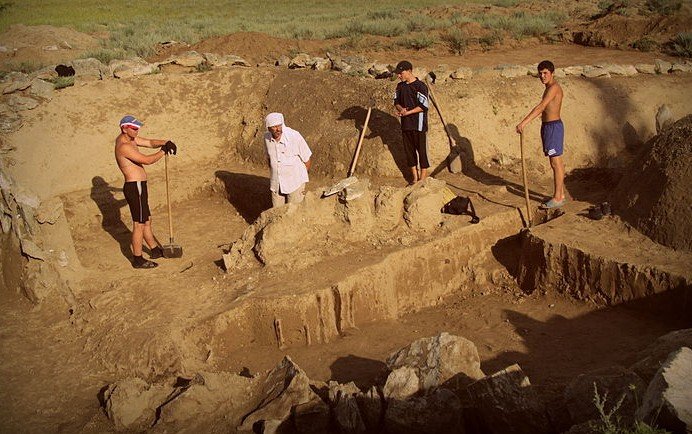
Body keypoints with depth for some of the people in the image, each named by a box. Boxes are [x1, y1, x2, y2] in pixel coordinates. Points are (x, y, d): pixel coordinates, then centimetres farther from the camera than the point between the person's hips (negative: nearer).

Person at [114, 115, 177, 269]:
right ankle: (138, 260, 8)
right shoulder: (124, 146, -22)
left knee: (146, 221, 22)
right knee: (139, 225, -1)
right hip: (135, 187, -10)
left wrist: (165, 143, -8)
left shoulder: (130, 139, 9)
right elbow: (147, 160, -25)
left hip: (137, 187, 10)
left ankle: (155, 250, 36)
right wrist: (163, 151, -12)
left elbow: (150, 142, 11)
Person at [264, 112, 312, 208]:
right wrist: (273, 175, 13)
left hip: (295, 184, -4)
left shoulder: (294, 136, -20)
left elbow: (307, 160, -8)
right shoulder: (267, 137, -6)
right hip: (276, 184, 4)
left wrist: (299, 177, 4)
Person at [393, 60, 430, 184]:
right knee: (409, 149, 12)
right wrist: (401, 109, -8)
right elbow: (396, 101, 15)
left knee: (422, 149, 1)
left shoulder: (420, 86, -13)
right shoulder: (400, 86, 9)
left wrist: (407, 112, -21)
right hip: (406, 123, 7)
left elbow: (423, 106, -16)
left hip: (418, 124, -7)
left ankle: (423, 176, 10)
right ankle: (414, 175, 24)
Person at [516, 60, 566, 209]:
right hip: (548, 126, 10)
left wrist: (523, 122, -35)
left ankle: (557, 198, -2)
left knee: (556, 163, -6)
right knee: (557, 163, 14)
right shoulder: (550, 88, 16)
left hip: (553, 126, -10)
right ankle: (561, 194, 21)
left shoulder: (554, 87, -16)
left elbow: (541, 107, -28)